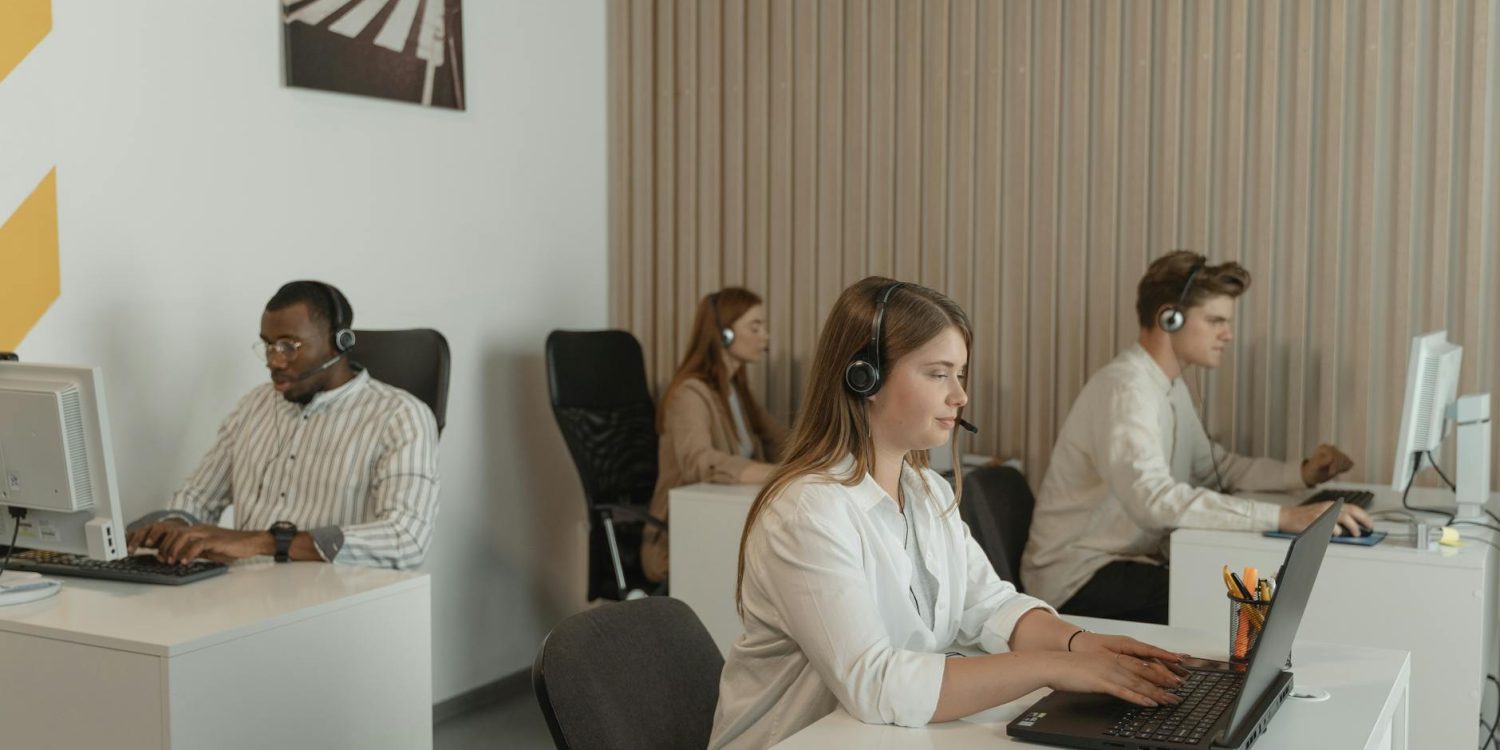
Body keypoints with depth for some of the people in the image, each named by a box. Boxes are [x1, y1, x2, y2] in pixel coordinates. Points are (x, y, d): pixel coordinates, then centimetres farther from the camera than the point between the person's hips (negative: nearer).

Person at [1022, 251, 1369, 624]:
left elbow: (1215, 467, 18)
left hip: (1131, 561, 9)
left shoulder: (1171, 387, 10)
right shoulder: (1125, 388, -21)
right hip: (1079, 579, -9)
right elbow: (1154, 499, -35)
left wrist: (1302, 474, 1)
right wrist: (1283, 517, -39)